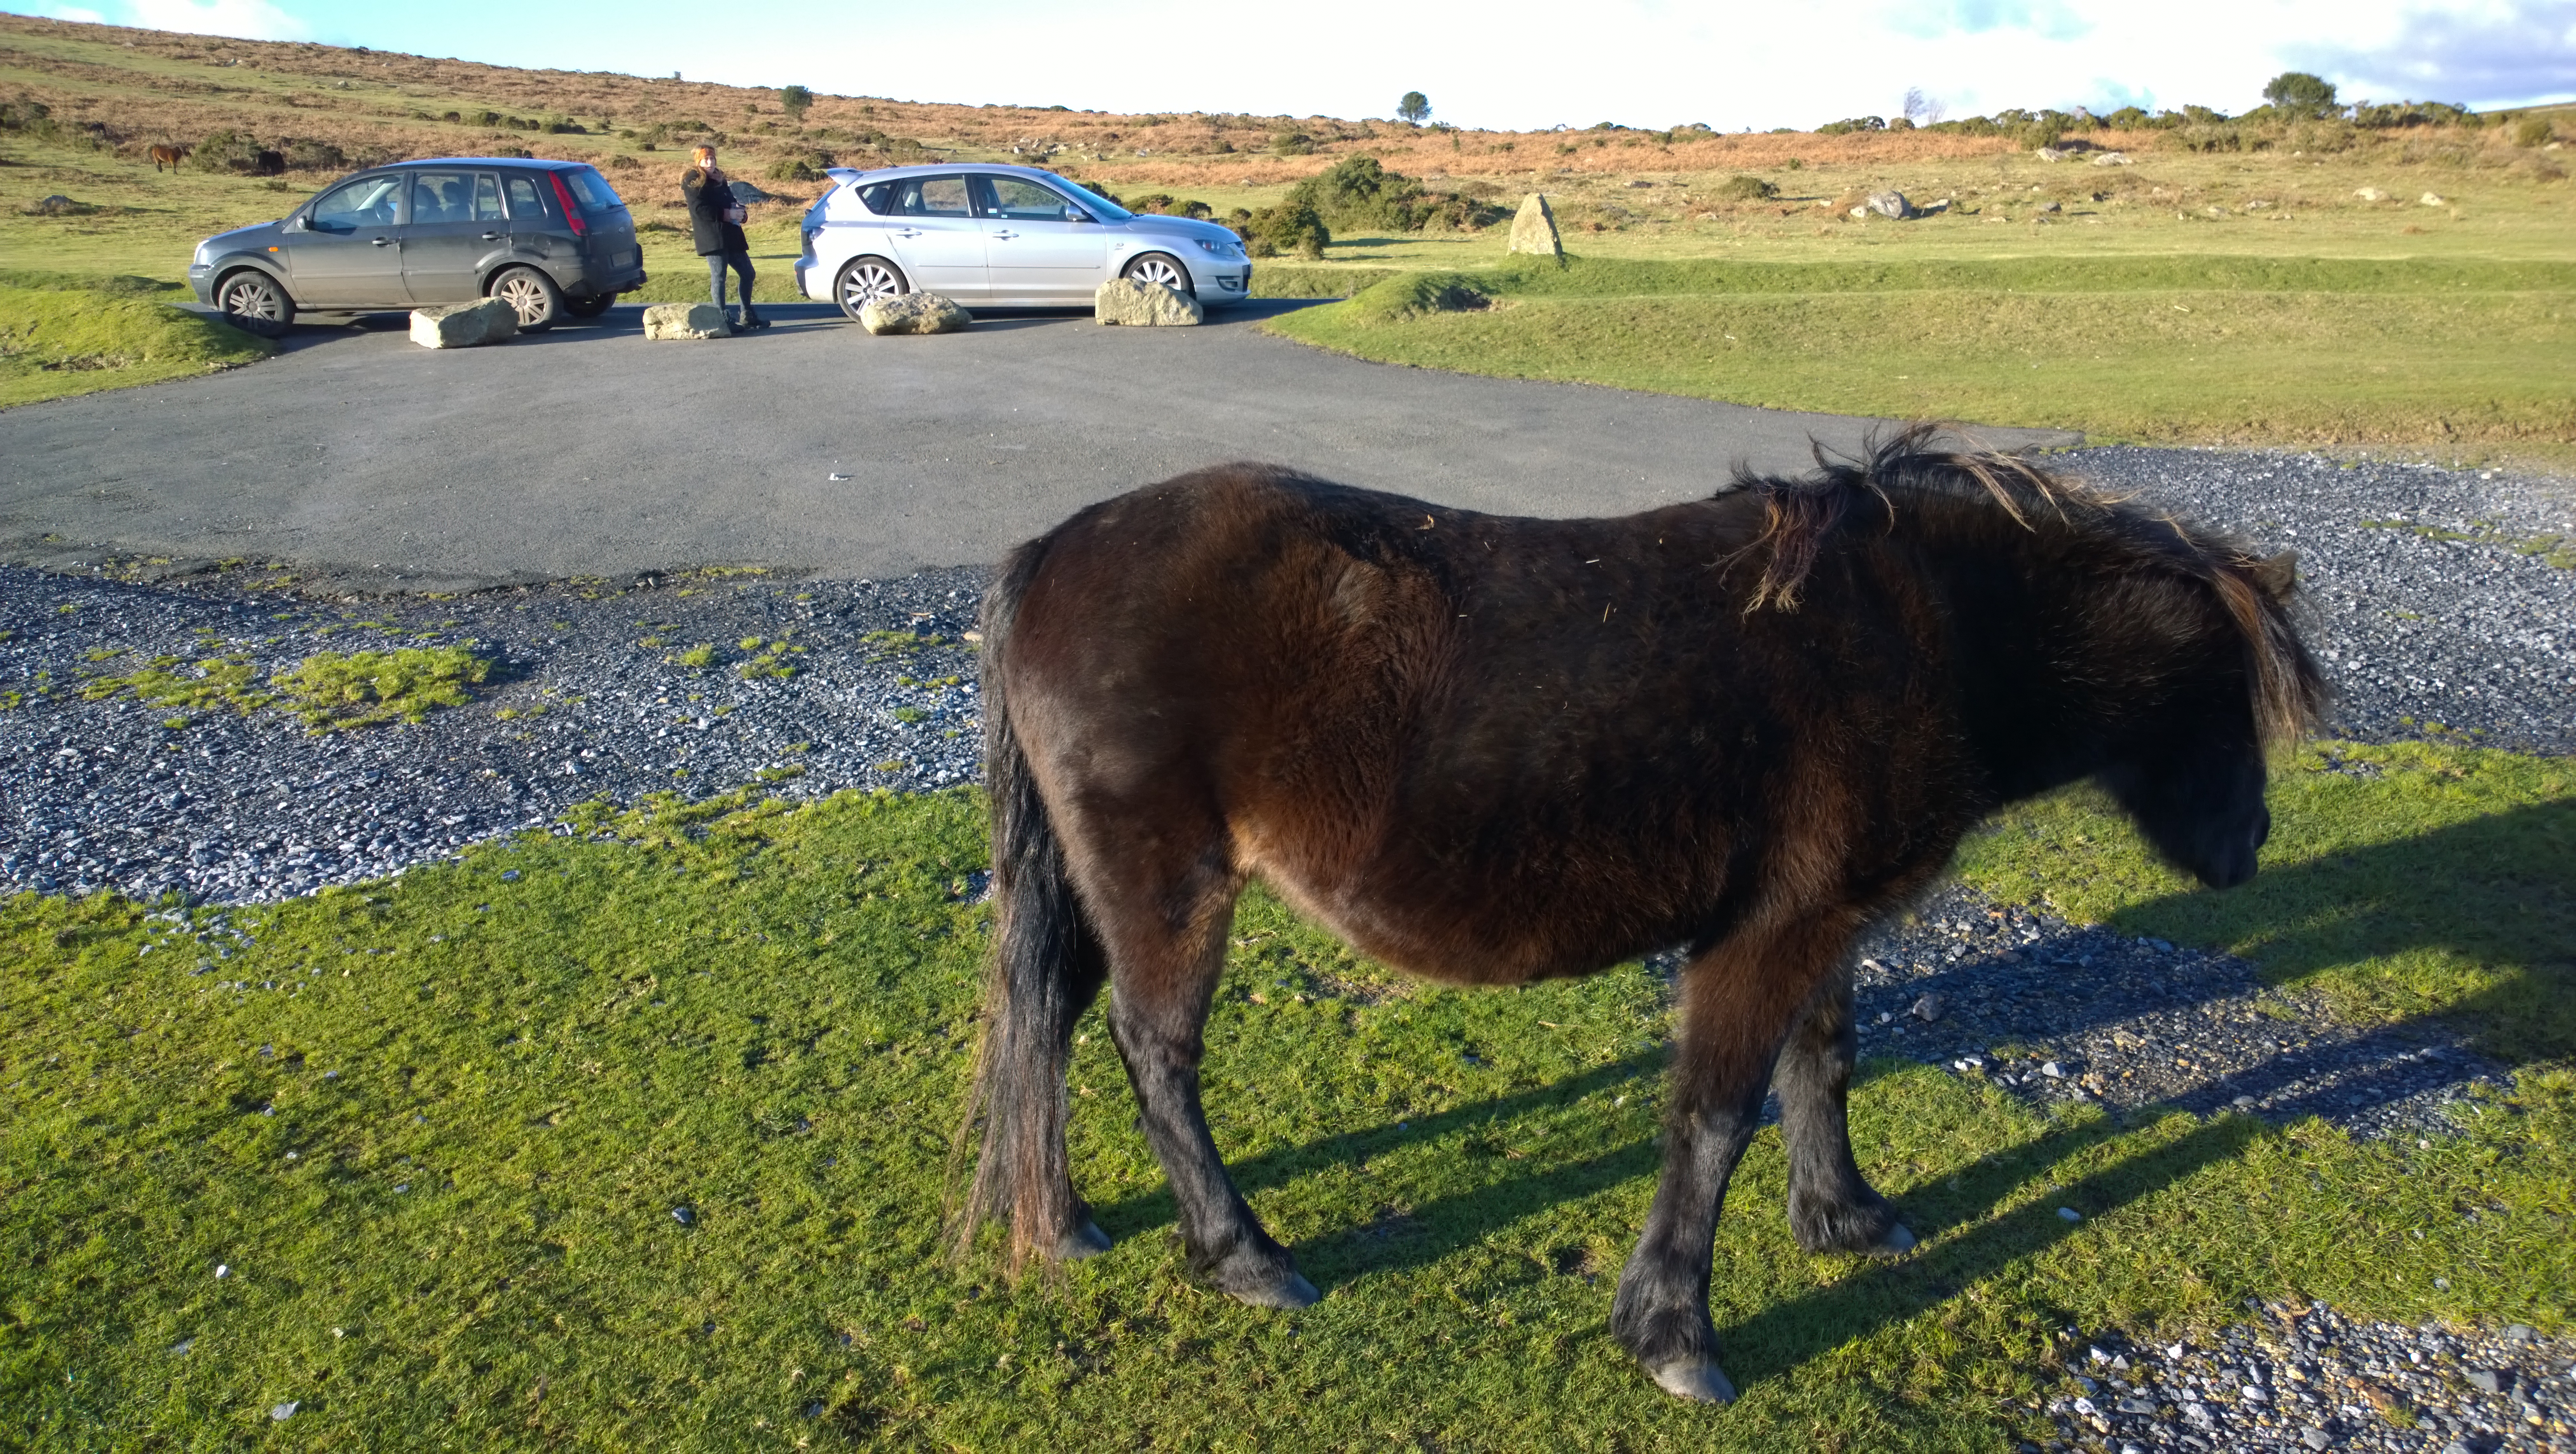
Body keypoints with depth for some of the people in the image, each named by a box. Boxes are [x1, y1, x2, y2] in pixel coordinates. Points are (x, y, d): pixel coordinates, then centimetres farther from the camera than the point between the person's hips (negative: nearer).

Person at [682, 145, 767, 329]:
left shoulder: (720, 180, 21)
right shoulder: (693, 182, -3)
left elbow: (731, 202, 25)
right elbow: (700, 209, -14)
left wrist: (740, 213, 1)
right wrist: (727, 214, -18)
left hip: (731, 235, 8)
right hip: (712, 237, -8)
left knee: (747, 274, 10)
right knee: (719, 276, -7)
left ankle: (747, 316, 20)